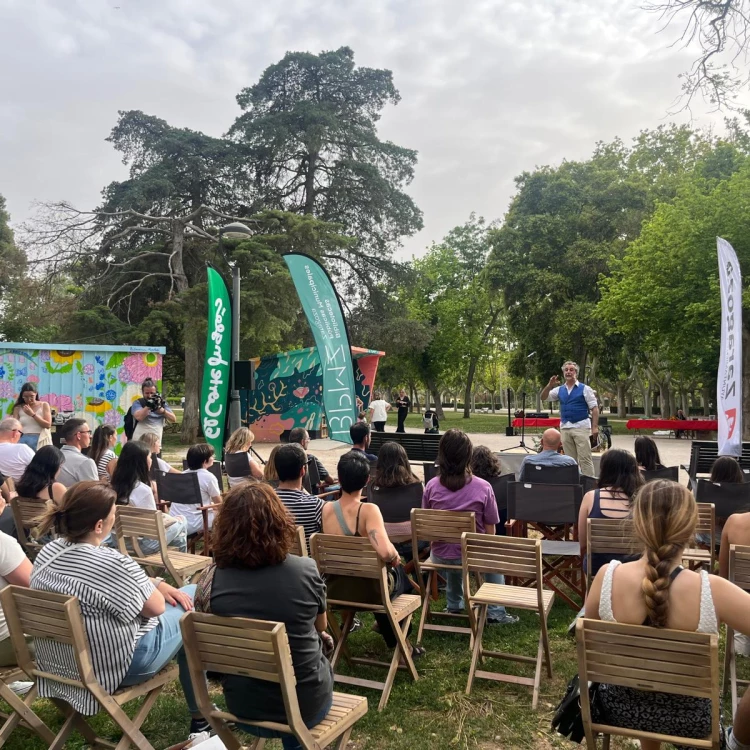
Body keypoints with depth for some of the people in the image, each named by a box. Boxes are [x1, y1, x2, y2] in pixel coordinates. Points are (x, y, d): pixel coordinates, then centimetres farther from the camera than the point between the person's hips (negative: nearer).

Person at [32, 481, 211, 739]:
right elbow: (156, 607, -16)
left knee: (181, 593, 19)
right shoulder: (110, 564, -32)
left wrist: (159, 584, 1)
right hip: (113, 667, -8)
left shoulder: (48, 552, -5)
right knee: (192, 601, 11)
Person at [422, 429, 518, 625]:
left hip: (439, 556, 2)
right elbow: (490, 531, -8)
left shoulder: (432, 486, -10)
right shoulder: (482, 487, -16)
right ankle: (495, 612, 29)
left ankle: (454, 605, 49)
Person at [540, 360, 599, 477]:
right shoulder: (559, 390, 11)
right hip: (565, 428, 5)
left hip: (581, 427, -5)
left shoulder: (584, 389, -2)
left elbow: (594, 408, -4)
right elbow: (544, 398, 9)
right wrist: (549, 385, -8)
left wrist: (595, 427, -12)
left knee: (584, 458, -6)